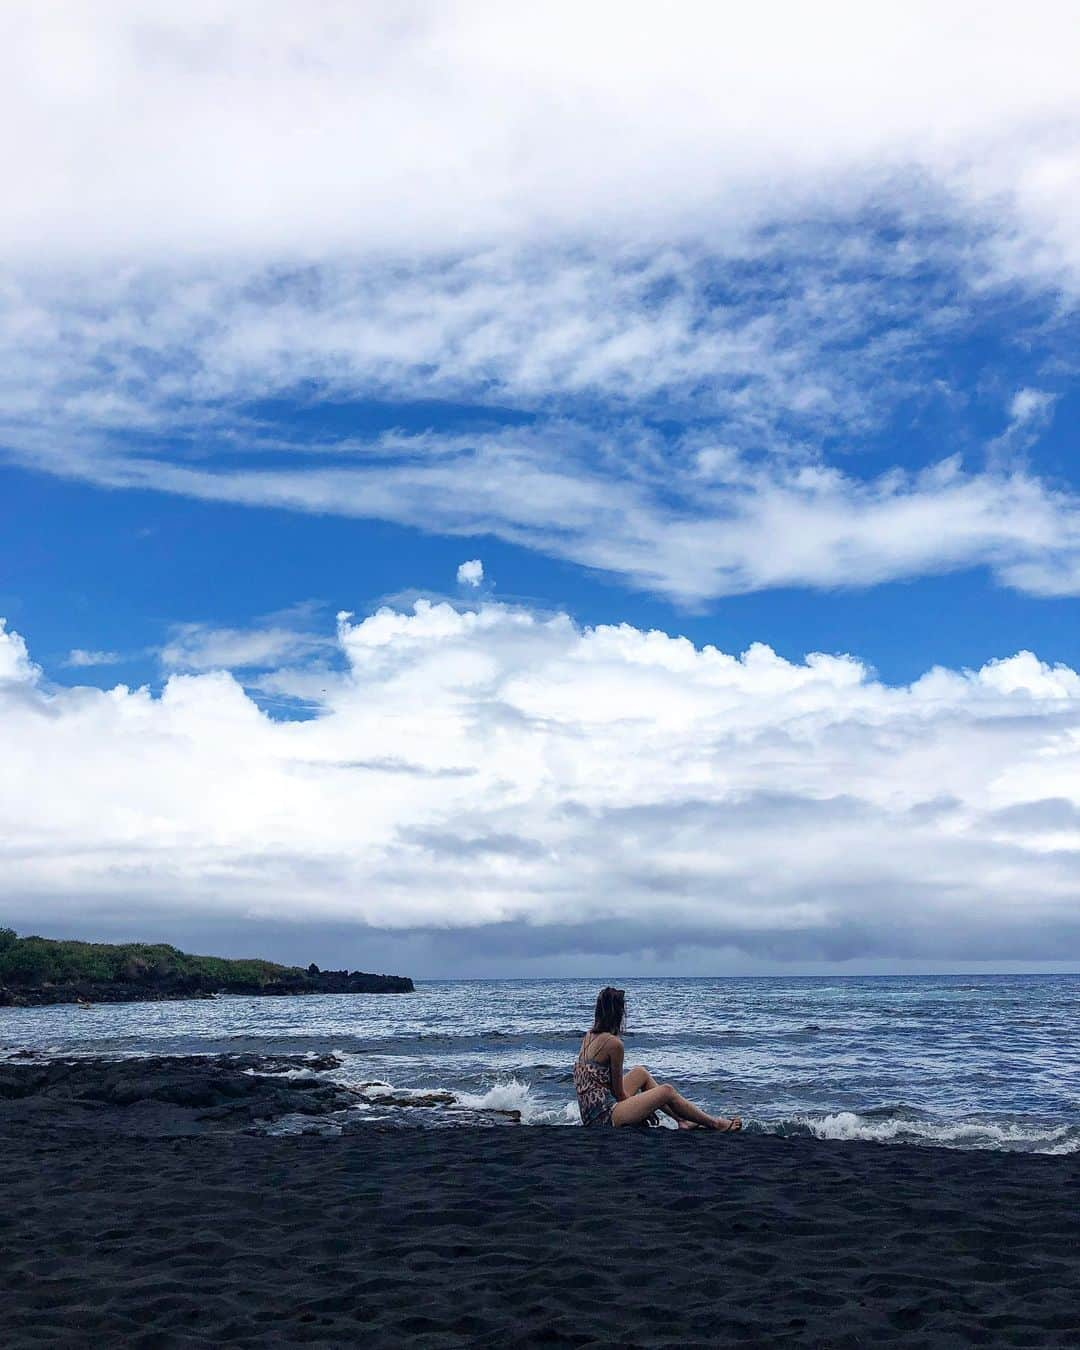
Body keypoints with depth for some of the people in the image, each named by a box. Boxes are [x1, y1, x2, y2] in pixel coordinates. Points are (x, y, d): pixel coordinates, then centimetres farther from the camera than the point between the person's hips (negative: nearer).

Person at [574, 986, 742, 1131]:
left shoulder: (589, 1037, 8)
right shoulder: (614, 1043, -17)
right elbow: (619, 1092, -9)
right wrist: (647, 1109, 6)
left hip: (590, 1116, 9)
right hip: (604, 1118, -9)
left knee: (640, 1072, 23)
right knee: (667, 1091, 0)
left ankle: (682, 1120, 29)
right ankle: (715, 1124, 18)